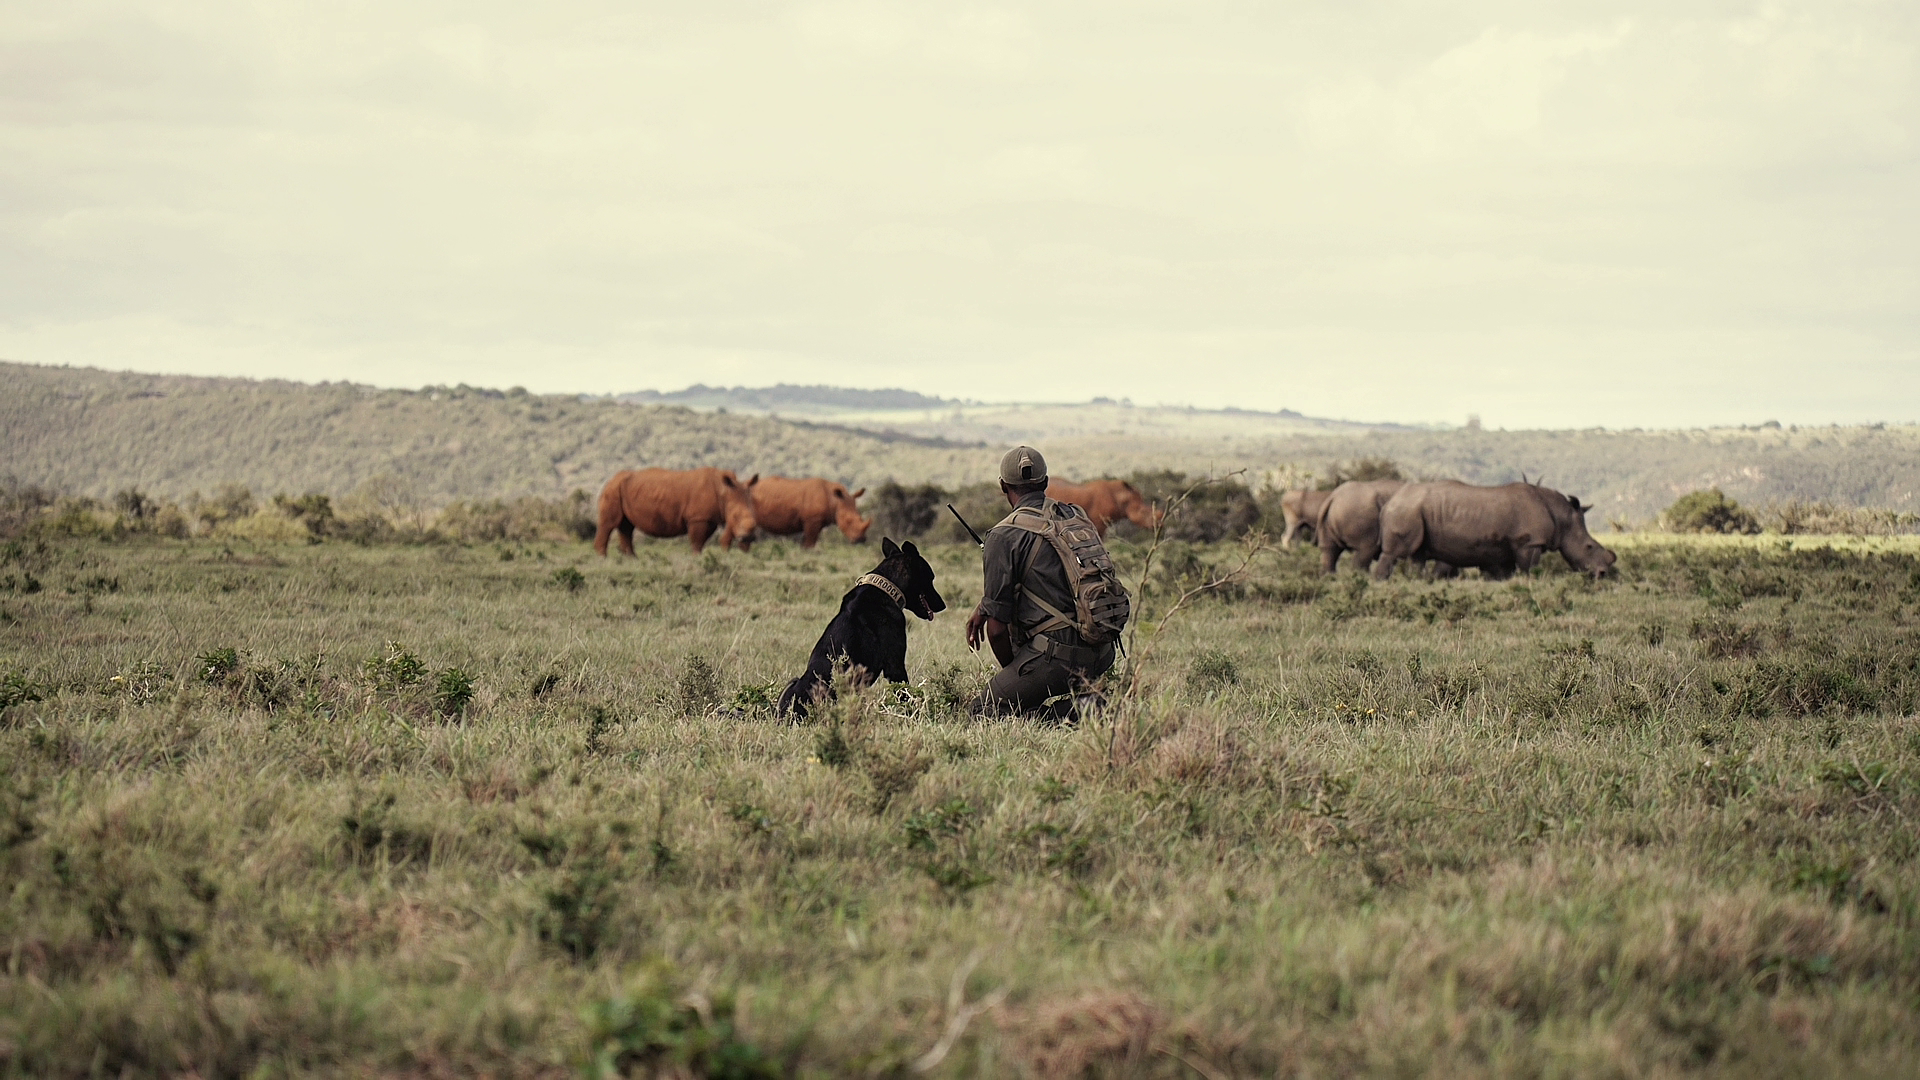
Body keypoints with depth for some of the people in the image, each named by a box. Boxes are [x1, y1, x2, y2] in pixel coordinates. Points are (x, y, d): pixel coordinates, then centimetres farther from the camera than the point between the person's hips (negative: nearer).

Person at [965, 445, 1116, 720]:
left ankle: (1070, 708, -11)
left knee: (983, 711, 7)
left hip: (1059, 656, -7)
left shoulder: (1004, 536, -9)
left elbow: (997, 629, -8)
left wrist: (1012, 673, 11)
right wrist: (984, 607, 28)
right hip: (1102, 653, 7)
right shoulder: (1076, 515, 11)